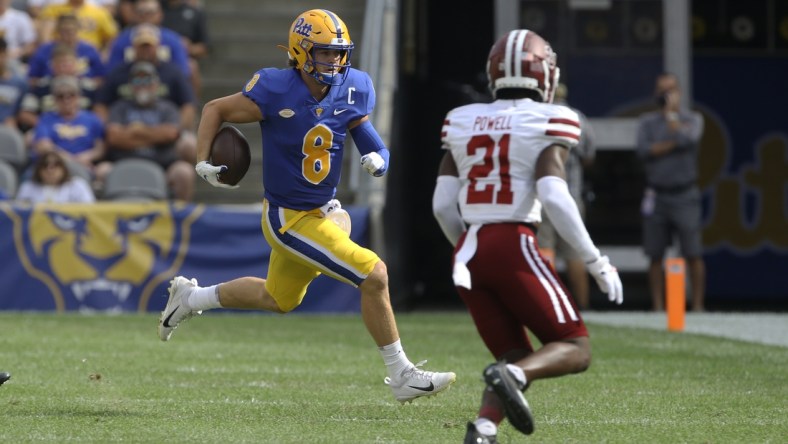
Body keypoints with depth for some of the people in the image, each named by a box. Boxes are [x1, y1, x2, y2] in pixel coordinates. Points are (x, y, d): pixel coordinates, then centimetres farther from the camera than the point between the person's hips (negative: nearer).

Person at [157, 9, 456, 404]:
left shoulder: (351, 91, -7)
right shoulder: (276, 93, -22)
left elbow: (363, 131, 6)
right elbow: (215, 110, -8)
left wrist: (378, 159, -16)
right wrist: (203, 162, -17)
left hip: (324, 211, 8)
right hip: (290, 219, -8)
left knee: (279, 299, 27)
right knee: (374, 276, -15)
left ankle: (190, 298, 47)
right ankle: (402, 377, -2)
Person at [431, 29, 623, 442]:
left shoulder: (462, 122, 13)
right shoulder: (545, 123, -2)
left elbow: (443, 205, 10)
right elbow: (554, 199, -13)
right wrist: (596, 262, -6)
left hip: (469, 253, 6)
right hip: (513, 246, -6)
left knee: (519, 361, 14)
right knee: (575, 349, 5)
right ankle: (510, 376, -26)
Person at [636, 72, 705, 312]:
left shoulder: (692, 119, 7)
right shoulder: (647, 121, 12)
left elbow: (688, 138, -15)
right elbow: (644, 151, -5)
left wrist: (671, 112, -4)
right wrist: (674, 144, -10)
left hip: (685, 195, -2)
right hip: (656, 196, 2)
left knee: (693, 254, -6)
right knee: (655, 255, 2)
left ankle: (697, 305, -2)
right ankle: (658, 307, 7)